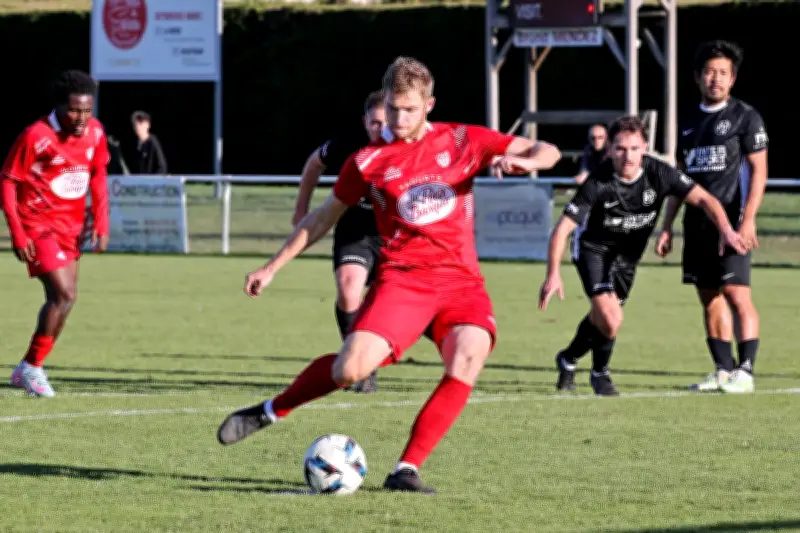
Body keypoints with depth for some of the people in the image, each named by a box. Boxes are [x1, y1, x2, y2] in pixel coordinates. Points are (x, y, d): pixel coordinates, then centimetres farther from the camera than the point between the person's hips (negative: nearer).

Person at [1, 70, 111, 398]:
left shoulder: (94, 133, -3)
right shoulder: (36, 136, -21)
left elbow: (98, 176, 13)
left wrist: (101, 223, 5)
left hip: (69, 225, 7)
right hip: (38, 224, -7)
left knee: (61, 297, 11)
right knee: (64, 296, -16)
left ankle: (27, 370, 26)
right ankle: (32, 368, -4)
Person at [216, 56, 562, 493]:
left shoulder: (464, 141, 7)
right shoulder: (370, 160, 6)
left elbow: (548, 152, 9)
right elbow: (324, 216, 18)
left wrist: (523, 161, -15)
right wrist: (272, 267, 18)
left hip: (461, 281, 1)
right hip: (401, 278, -1)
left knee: (469, 356, -29)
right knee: (351, 368, -21)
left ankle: (407, 470, -21)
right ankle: (271, 411, 9)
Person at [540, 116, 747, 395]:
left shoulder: (658, 173, -22)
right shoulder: (598, 183, -30)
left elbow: (703, 199, -22)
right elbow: (562, 229, -29)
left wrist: (726, 230, -40)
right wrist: (553, 274, -40)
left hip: (628, 254, 4)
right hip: (593, 248, -4)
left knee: (602, 317, 16)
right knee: (610, 319, -20)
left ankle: (568, 358, 46)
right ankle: (600, 372, 9)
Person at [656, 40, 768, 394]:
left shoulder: (745, 117, -2)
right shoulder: (688, 123, 16)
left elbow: (758, 172, -7)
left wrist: (748, 220, -17)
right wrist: (667, 227, 14)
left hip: (731, 222, -6)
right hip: (697, 225, 6)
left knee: (736, 294, -12)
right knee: (709, 298, 6)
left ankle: (744, 372, -11)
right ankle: (723, 371, 11)